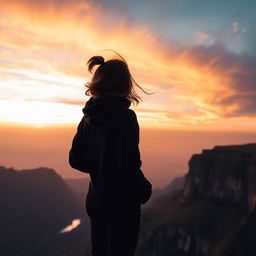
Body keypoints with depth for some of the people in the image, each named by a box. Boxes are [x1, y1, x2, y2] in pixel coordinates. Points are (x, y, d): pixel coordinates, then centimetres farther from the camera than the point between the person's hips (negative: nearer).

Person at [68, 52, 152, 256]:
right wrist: (145, 189, -5)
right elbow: (129, 164, -23)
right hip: (121, 200, -7)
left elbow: (75, 160, 5)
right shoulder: (125, 116, -19)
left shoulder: (88, 117, 1)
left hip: (95, 199, 7)